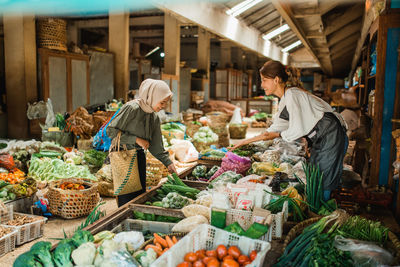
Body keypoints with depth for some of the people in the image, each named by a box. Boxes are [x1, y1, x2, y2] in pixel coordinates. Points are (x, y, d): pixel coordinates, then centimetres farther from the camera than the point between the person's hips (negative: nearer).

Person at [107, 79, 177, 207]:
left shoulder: (154, 118, 4)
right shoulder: (132, 108, -18)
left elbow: (156, 146, 11)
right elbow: (111, 130, -17)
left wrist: (168, 163, 5)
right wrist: (136, 139, -19)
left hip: (139, 156, 7)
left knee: (141, 193, 11)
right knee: (127, 198, -3)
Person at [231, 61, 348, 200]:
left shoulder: (292, 94, -17)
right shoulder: (284, 100, 13)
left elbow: (297, 130, -20)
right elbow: (275, 129, 18)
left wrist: (277, 135, -2)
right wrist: (246, 141, 18)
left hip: (331, 135, -10)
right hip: (320, 140, 10)